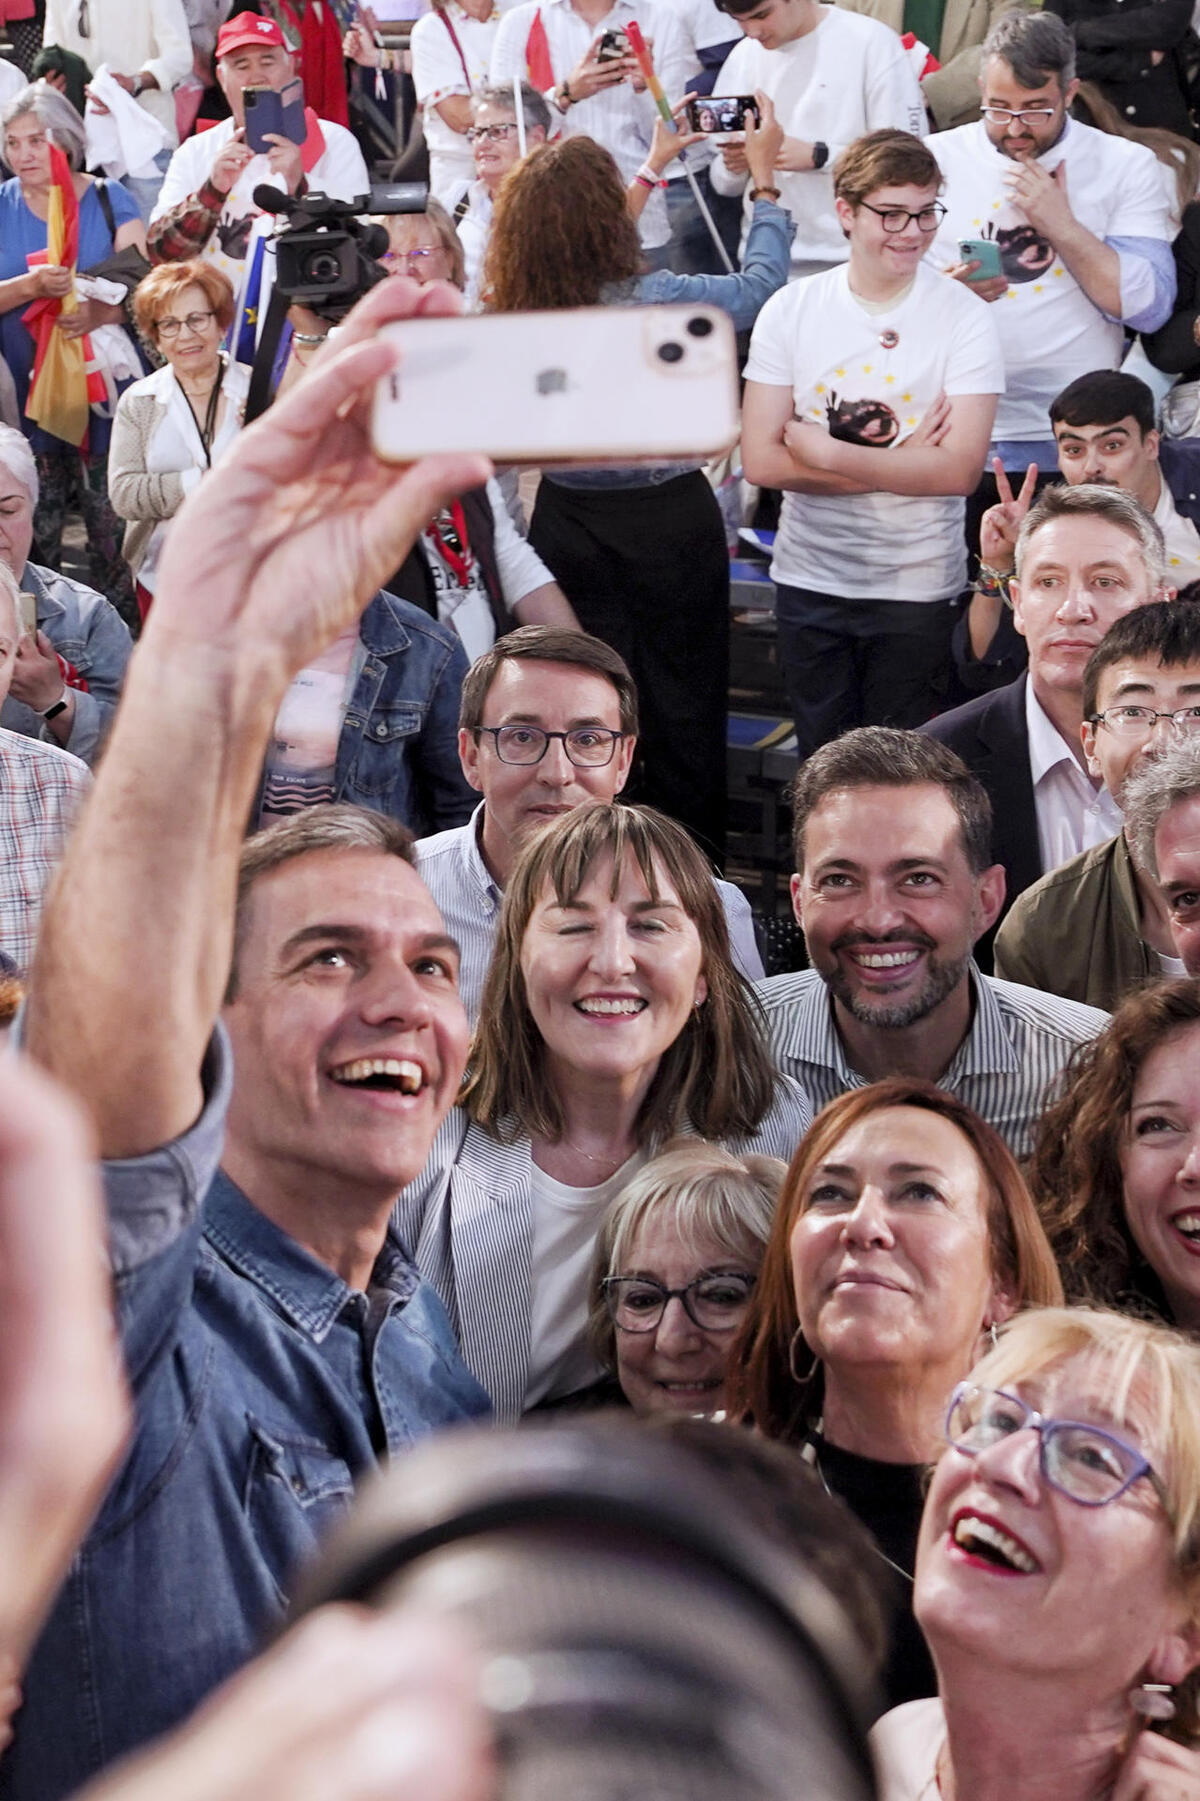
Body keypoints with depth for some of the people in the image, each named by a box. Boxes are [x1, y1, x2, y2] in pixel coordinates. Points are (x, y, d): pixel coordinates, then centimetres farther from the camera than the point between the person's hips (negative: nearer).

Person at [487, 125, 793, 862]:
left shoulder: (514, 313, -9)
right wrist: (766, 179, 10)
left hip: (567, 522, 4)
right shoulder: (657, 302, -21)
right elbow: (762, 283, -4)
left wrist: (656, 165, 23)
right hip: (670, 523, -4)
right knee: (683, 713, 9)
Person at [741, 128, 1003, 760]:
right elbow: (761, 461, -9)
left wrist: (826, 452, -15)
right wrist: (898, 462, -15)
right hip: (810, 582, 2)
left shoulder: (965, 320, -8)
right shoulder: (791, 310, -2)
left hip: (917, 588, -2)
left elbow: (958, 470, -17)